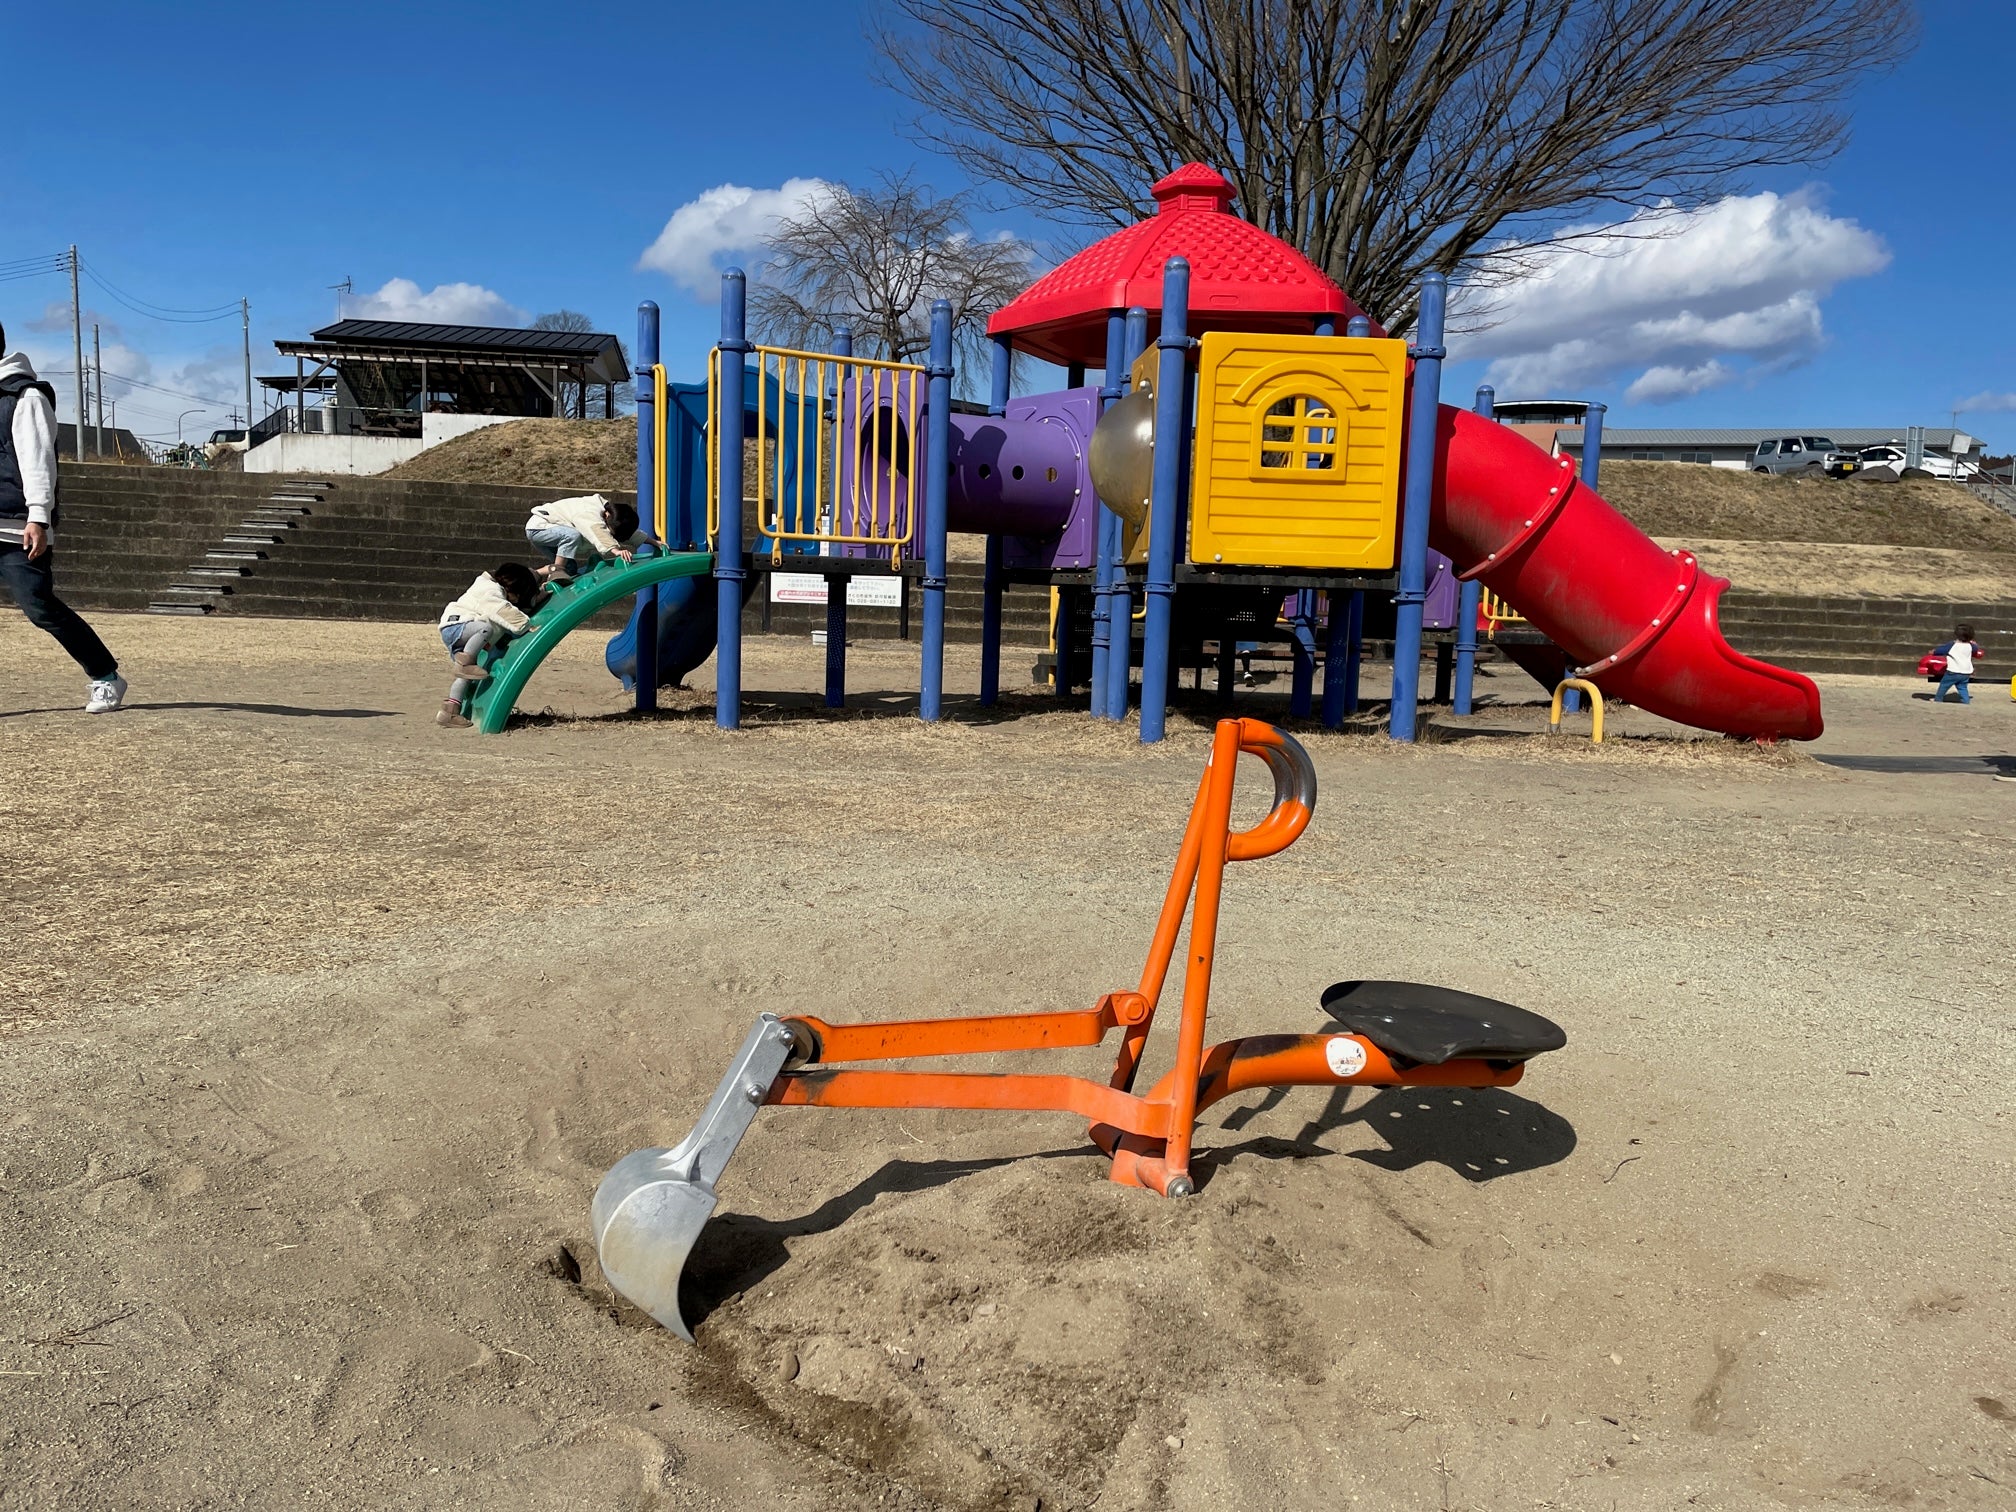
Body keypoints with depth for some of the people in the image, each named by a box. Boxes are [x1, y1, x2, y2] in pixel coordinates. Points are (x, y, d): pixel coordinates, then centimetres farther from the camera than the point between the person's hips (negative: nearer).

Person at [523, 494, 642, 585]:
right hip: (537, 527, -10)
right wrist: (615, 549, -63)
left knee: (571, 569, 5)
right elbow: (598, 533, -51)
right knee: (573, 535, -35)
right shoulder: (589, 513, -32)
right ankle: (556, 570, -27)